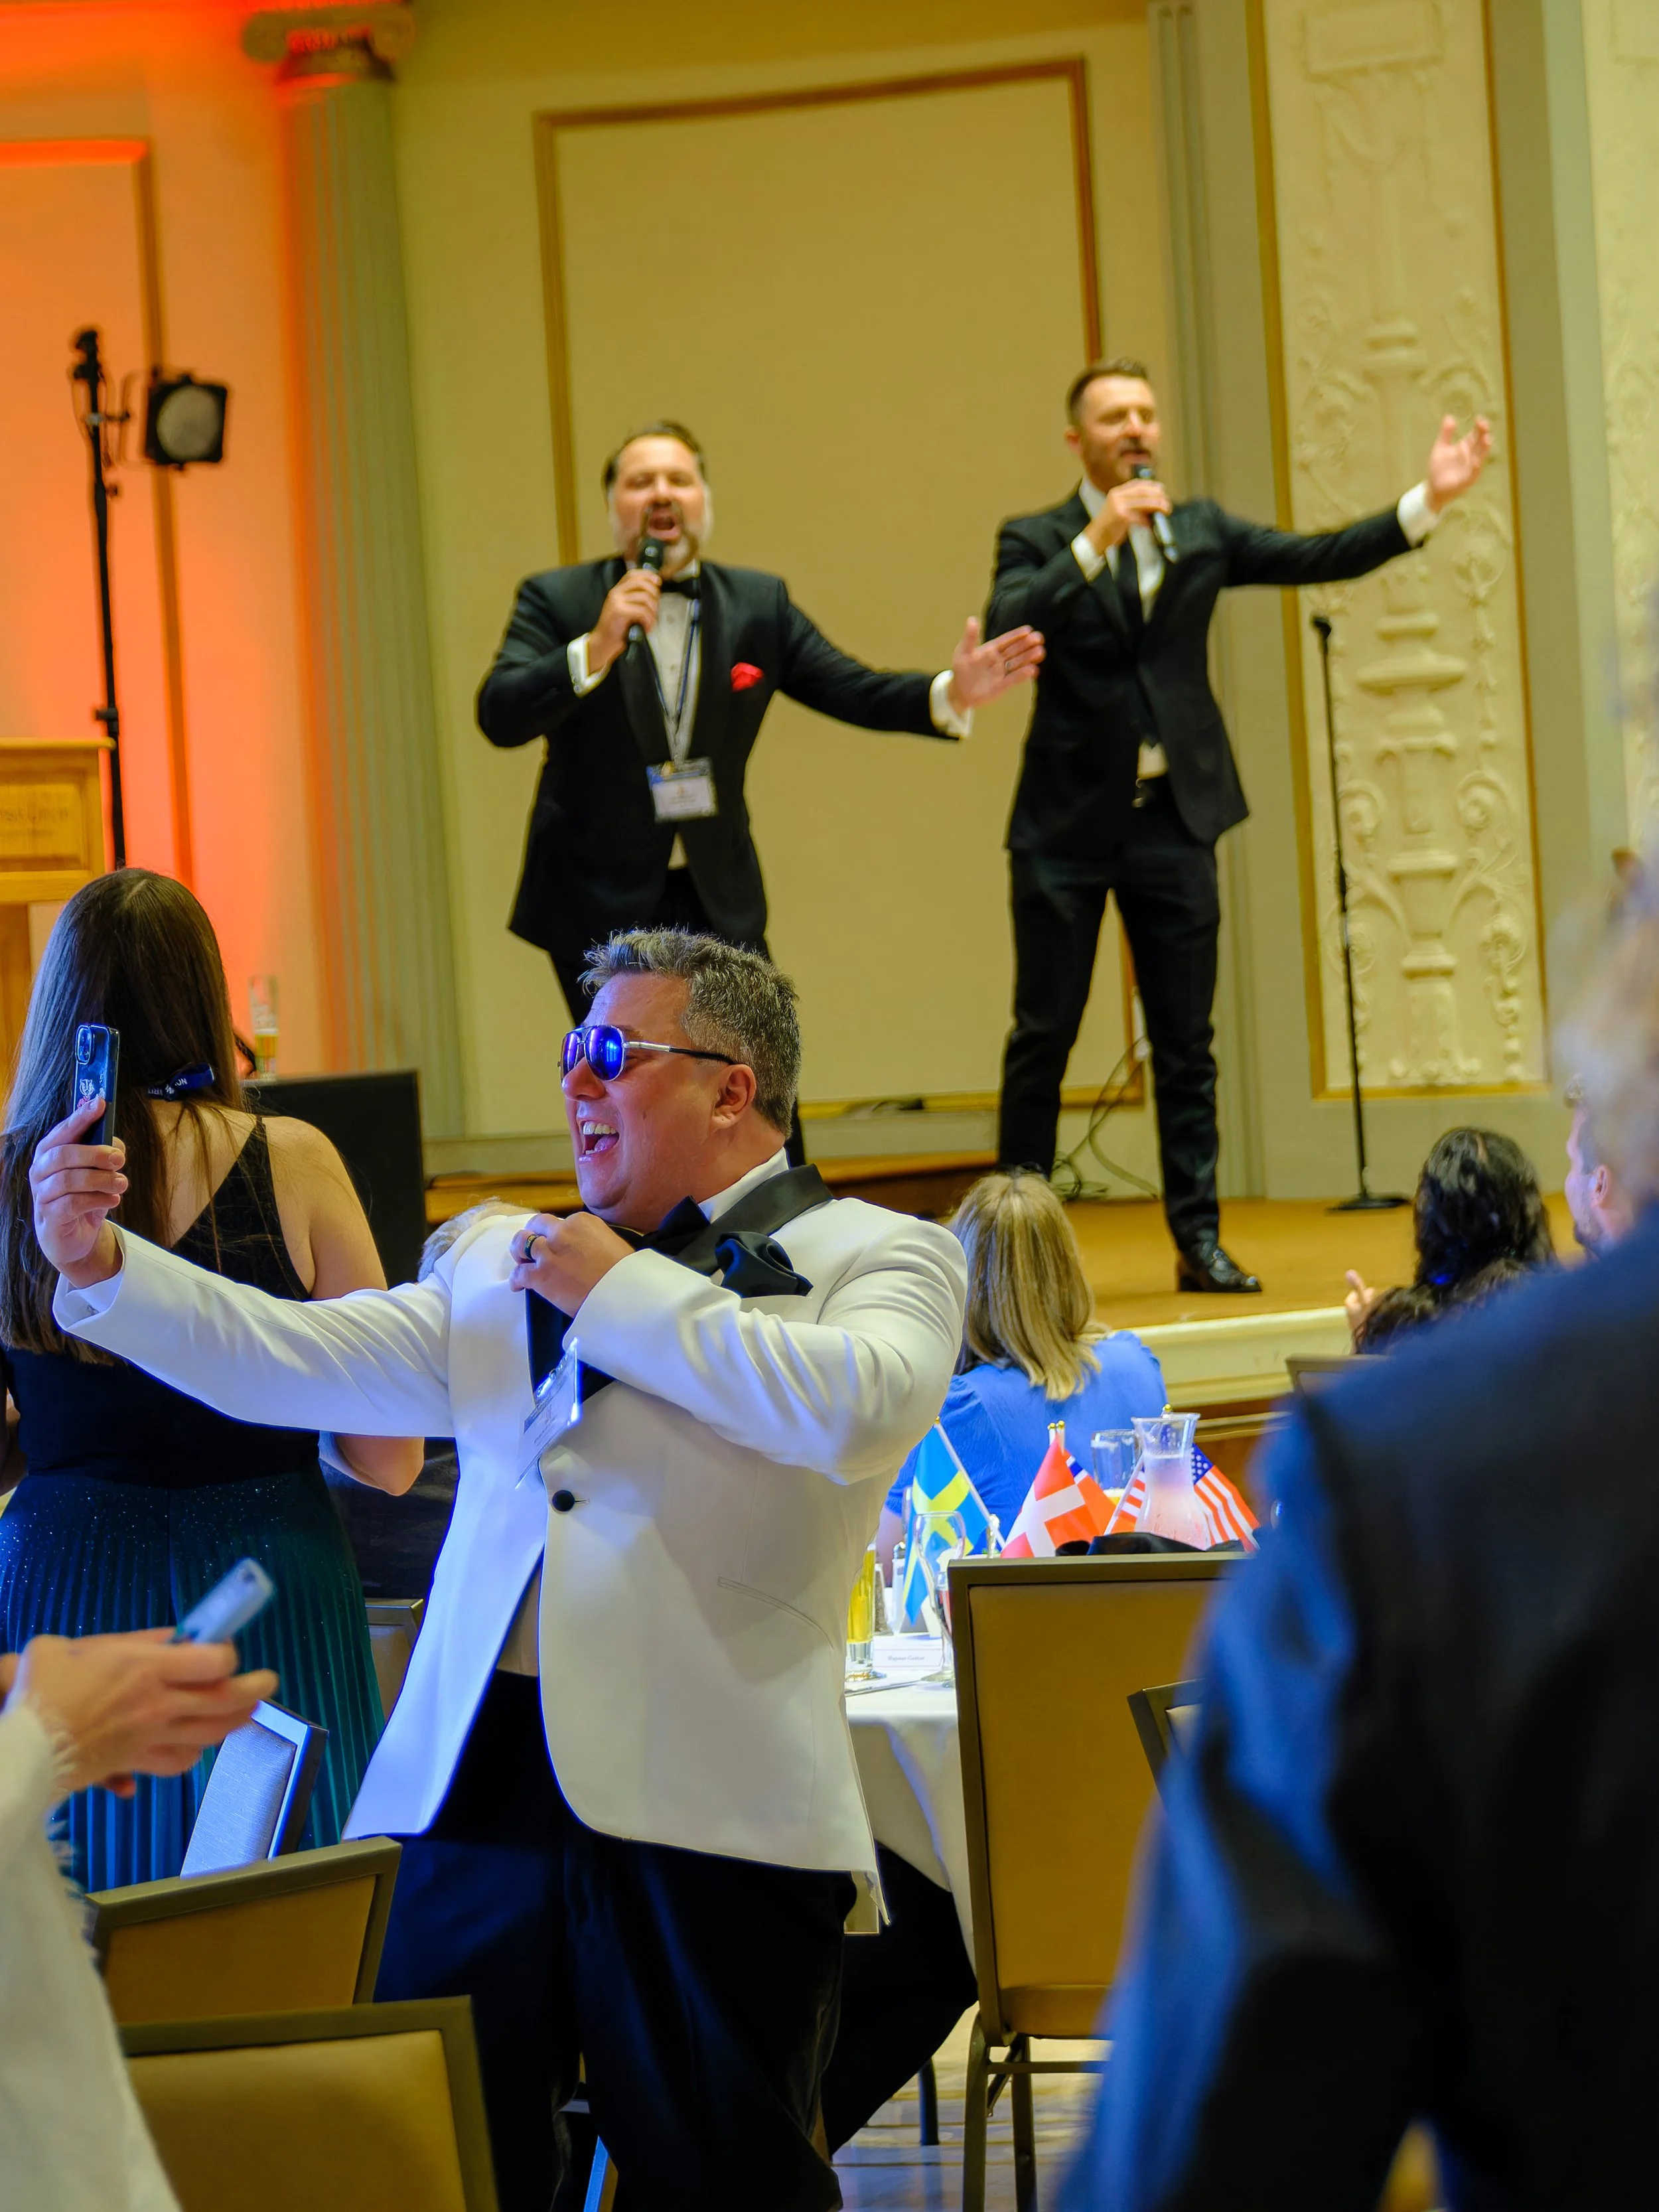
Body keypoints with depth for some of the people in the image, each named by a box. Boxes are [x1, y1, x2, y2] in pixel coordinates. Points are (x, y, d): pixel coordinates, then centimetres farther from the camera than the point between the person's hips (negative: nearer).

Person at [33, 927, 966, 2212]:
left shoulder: (874, 1257, 5)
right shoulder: (502, 1262, 22)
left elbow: (859, 1410, -17)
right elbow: (294, 1360, 12)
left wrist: (624, 1294, -8)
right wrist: (102, 1264, -2)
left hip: (702, 1811, -5)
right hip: (476, 1783, 5)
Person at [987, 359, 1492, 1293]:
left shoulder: (1202, 531, 10)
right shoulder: (1038, 542, -1)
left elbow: (1320, 556, 3)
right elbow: (1005, 631, -19)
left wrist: (1428, 501, -7)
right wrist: (1095, 539, -25)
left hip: (1174, 818, 3)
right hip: (1068, 821, -3)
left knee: (1187, 1041, 5)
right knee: (1044, 1038, 1)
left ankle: (1200, 1240, 10)